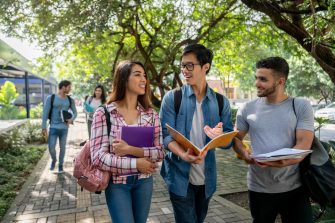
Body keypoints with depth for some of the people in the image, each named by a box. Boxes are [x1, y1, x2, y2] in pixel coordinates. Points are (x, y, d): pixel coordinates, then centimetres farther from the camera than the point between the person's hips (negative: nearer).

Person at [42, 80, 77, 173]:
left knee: (62, 147, 8)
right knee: (51, 148, -4)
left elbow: (75, 112, 12)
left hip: (64, 128, 2)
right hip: (53, 128, -2)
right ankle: (53, 160, 28)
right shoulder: (50, 98, -7)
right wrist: (44, 128, -9)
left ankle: (60, 164, 29)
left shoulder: (70, 100, 3)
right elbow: (45, 113, -6)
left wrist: (71, 119, -11)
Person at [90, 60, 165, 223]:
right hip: (117, 183, -3)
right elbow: (98, 157, -16)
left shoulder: (151, 114, -2)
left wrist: (132, 150, -21)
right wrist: (136, 164, -18)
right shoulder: (103, 113, -12)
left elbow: (160, 152, -6)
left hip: (144, 181, 4)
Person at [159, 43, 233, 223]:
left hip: (207, 178, 3)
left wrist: (219, 136, -25)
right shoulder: (172, 98, -7)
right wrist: (183, 154, -30)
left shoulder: (221, 102, 0)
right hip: (179, 176, -3)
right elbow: (165, 135, -12)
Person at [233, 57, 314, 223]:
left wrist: (282, 161, -30)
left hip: (295, 188, -1)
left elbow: (304, 144, -11)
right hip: (259, 188, 2)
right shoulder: (248, 109, 1)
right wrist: (244, 154, -13)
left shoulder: (301, 106, -3)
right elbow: (236, 138, 9)